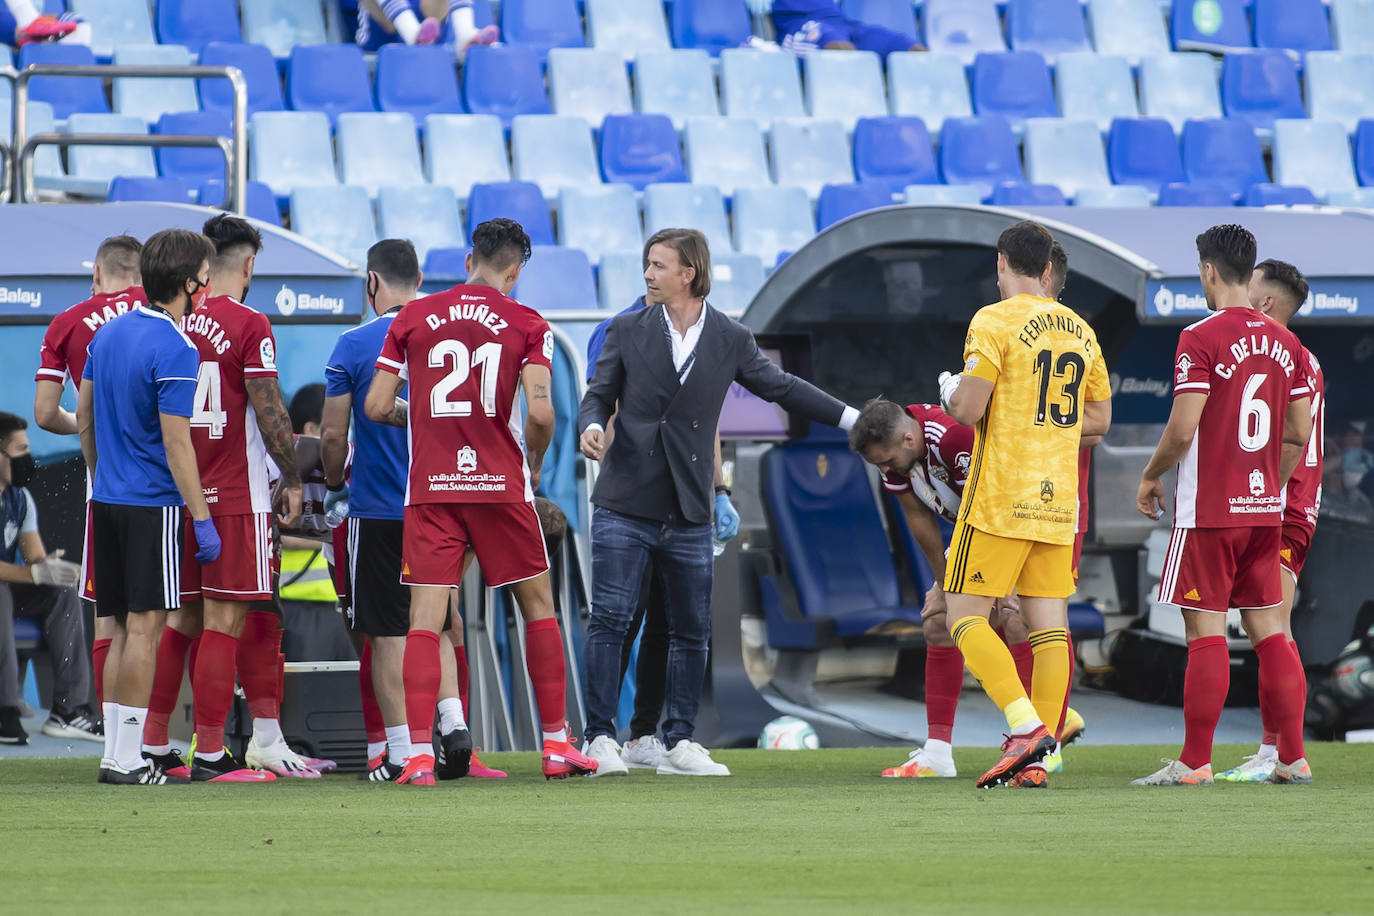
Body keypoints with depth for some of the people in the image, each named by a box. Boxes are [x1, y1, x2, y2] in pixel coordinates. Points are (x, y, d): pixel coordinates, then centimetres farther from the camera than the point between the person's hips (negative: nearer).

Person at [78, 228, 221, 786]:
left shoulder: (109, 332, 9)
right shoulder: (174, 351, -15)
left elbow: (83, 417, 17)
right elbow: (176, 444, -17)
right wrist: (202, 519, -14)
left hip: (108, 499, 8)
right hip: (153, 503, -8)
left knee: (122, 627, 11)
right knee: (144, 625, -6)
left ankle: (114, 751, 11)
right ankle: (126, 758, -7)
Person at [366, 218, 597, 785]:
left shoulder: (412, 318, 5)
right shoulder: (527, 325, -1)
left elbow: (376, 406, 3)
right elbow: (539, 412, -12)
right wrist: (535, 461, 8)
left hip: (430, 487, 1)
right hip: (500, 483, -1)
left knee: (425, 619, -2)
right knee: (538, 606, 14)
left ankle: (419, 755, -12)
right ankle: (556, 744, 16)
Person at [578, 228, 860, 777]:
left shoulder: (731, 341, 5)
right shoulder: (626, 332, 4)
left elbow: (780, 387, 15)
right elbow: (599, 396, 6)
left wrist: (853, 420, 15)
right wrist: (592, 427, -17)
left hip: (689, 512, 2)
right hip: (625, 505, -1)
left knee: (691, 630, 4)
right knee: (609, 619, -7)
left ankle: (679, 743, 12)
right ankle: (600, 738, -3)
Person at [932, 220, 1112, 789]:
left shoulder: (994, 322, -8)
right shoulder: (1079, 331, 12)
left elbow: (968, 409, -15)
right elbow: (1098, 418, 18)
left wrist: (950, 394, 7)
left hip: (1001, 498, -6)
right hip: (1058, 500, 6)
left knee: (965, 617, -2)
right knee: (1049, 623, 4)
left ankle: (1026, 728, -19)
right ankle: (1037, 760, 0)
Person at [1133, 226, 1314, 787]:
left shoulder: (1201, 338, -12)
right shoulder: (1283, 342, 8)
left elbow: (1183, 428, -16)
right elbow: (1299, 434, 11)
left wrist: (1151, 476, 1)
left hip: (1209, 510, -6)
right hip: (1265, 509, 6)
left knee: (1205, 630, -4)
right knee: (1268, 628, 9)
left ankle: (1195, 762, -4)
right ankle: (1293, 758, 7)